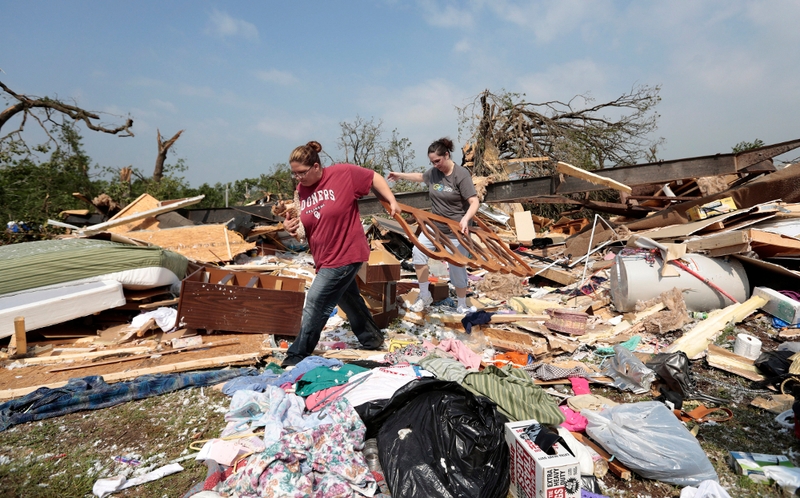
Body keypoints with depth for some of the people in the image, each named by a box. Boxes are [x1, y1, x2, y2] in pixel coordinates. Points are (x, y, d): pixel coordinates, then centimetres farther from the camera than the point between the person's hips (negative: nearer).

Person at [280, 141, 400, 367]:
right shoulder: (301, 191, 2)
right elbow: (304, 228, 9)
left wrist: (391, 200, -4)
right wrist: (292, 227, -11)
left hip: (345, 255, -7)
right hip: (326, 259, 7)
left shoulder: (343, 173, -14)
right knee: (349, 300, 21)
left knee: (315, 305, -5)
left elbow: (374, 177, 0)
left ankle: (298, 356, 12)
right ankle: (371, 339, 43)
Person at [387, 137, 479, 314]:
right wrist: (400, 175, 31)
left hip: (456, 229, -6)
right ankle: (424, 296, 16)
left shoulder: (461, 174, -20)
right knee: (418, 252, -1)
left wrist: (465, 219, -43)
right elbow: (420, 176, 24)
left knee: (457, 268, -2)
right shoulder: (433, 172, -1)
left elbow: (474, 203, -25)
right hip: (434, 225, 7)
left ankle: (462, 306, 20)